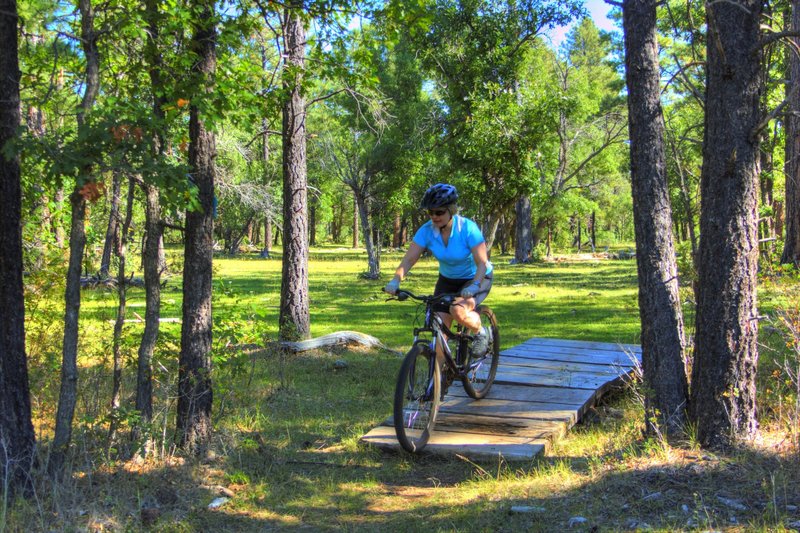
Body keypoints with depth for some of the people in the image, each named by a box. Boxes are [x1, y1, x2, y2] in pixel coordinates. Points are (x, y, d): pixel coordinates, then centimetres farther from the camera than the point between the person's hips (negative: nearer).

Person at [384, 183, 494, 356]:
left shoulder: (468, 228, -26)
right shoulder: (427, 230, -16)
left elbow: (482, 263, -29)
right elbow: (409, 259, -19)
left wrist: (474, 286, -46)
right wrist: (396, 280, -37)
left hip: (476, 278, -4)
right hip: (447, 280, 4)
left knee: (458, 310, -32)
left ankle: (481, 333, -1)